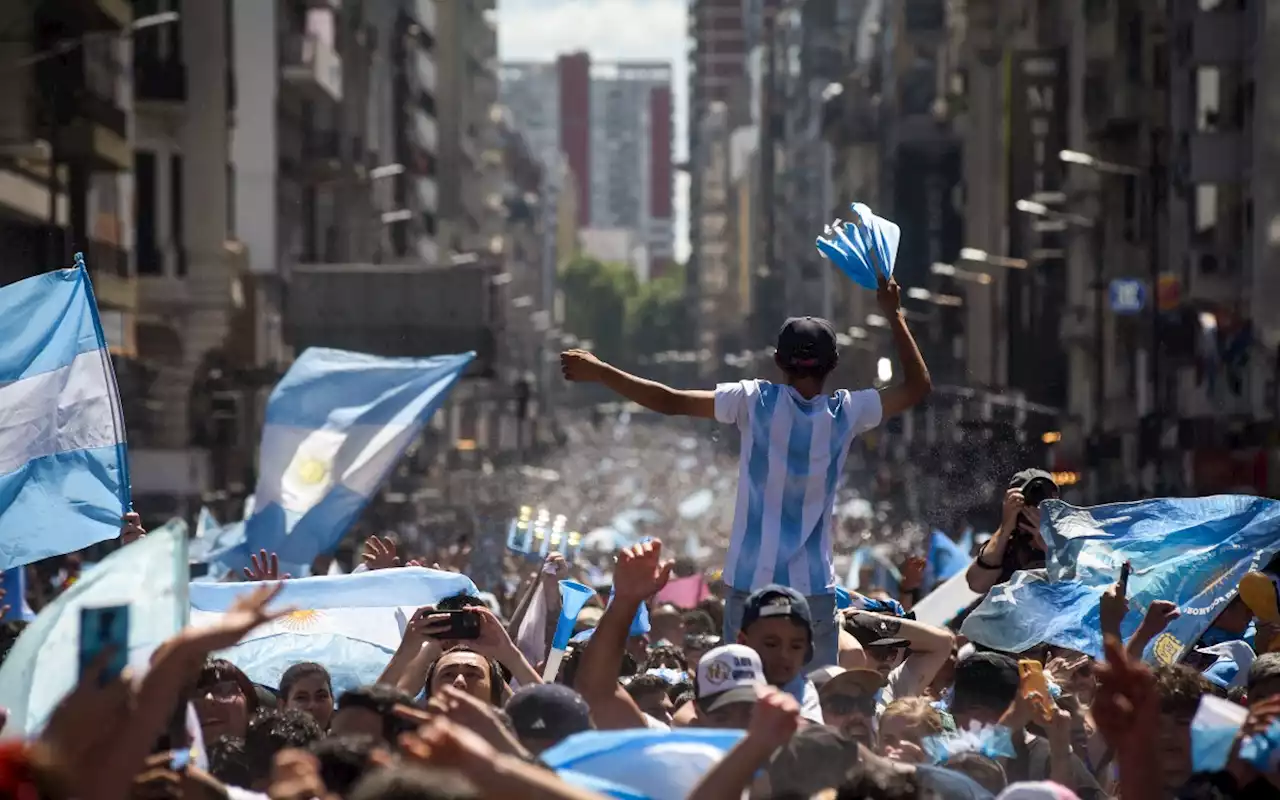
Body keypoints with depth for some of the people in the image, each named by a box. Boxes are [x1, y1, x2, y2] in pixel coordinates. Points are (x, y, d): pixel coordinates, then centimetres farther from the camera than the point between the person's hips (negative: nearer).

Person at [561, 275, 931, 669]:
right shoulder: (845, 412, -2)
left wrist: (599, 372, 3)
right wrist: (894, 315, 17)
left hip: (750, 582, 0)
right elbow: (919, 386, 11)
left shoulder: (754, 401, -5)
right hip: (814, 587, 0)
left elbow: (670, 402, -4)